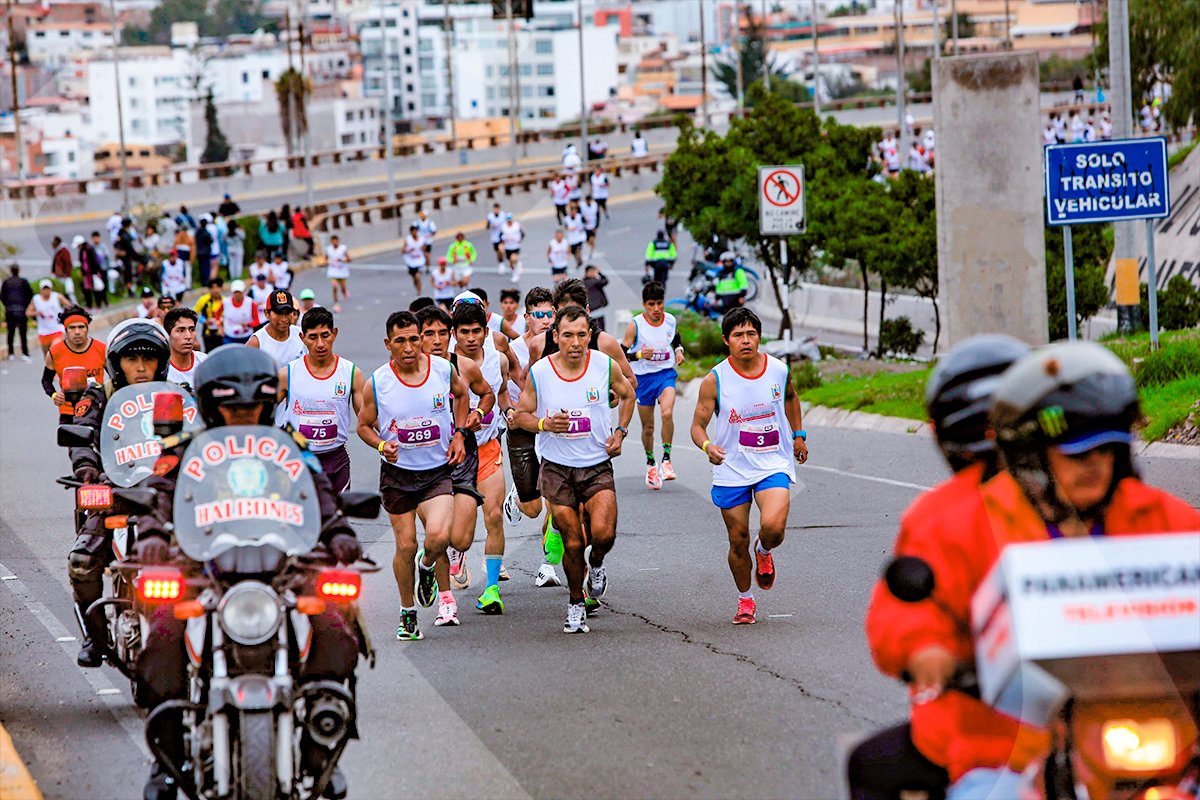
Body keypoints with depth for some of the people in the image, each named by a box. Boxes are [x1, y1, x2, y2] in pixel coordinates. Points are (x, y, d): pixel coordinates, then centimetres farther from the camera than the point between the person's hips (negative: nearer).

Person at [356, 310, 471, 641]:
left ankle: (426, 566, 16)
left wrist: (459, 433, 6)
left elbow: (461, 393, 16)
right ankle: (407, 613, 25)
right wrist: (382, 445, -16)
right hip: (397, 472, 0)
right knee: (405, 546, 4)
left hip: (438, 470, 0)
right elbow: (364, 425, 4)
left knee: (438, 535, -21)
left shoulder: (443, 369, -8)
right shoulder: (378, 383, -12)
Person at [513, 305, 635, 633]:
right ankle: (575, 604, 26)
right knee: (573, 544, 2)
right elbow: (521, 415, 4)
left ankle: (596, 564, 17)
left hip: (598, 466, 0)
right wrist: (544, 424, -17)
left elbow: (627, 395, 14)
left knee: (603, 533, -19)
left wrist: (620, 431, 2)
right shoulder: (539, 372, -9)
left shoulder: (605, 366, -7)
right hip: (557, 468, 0)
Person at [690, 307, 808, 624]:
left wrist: (798, 435, 20)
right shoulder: (714, 381, -10)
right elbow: (698, 426, -6)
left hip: (773, 465, 0)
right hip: (731, 470, 0)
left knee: (773, 527, -23)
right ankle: (745, 600, 30)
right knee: (738, 541, 6)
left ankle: (764, 551, 15)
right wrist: (708, 446, -27)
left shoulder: (779, 370, -3)